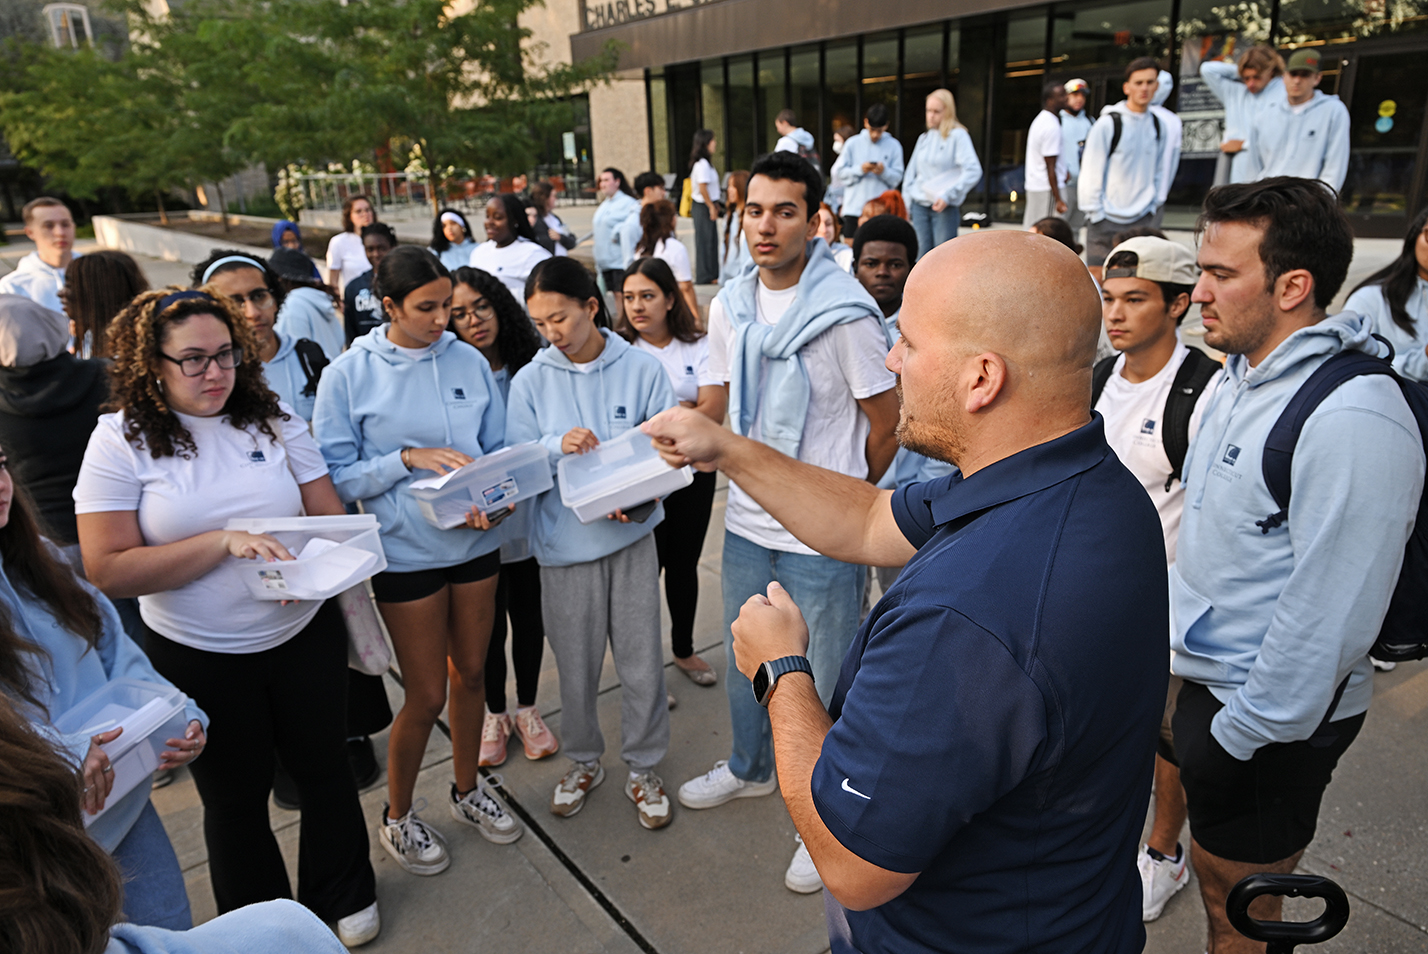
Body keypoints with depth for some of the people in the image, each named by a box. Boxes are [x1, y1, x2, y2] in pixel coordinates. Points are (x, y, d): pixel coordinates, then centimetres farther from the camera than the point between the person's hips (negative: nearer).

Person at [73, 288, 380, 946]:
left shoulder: (272, 420, -2)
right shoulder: (121, 440, -10)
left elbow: (332, 517, -1)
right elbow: (109, 571, -17)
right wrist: (225, 540, -26)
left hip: (304, 636, 2)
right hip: (199, 661, -2)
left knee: (325, 772, 18)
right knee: (235, 798, 18)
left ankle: (345, 899, 44)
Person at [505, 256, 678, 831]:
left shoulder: (642, 369, -5)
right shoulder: (530, 381, -2)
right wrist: (557, 447, -21)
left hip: (632, 536, -1)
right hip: (565, 543, 1)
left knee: (642, 663, 7)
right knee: (575, 665, 14)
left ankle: (643, 768, 29)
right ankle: (583, 761, 38)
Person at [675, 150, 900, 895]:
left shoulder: (845, 314, -17)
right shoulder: (729, 307, 2)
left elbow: (887, 421, -8)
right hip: (748, 520, 6)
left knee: (826, 683, 9)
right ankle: (750, 767, 50)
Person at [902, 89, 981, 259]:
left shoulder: (958, 135, -5)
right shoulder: (923, 138, 14)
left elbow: (973, 171, -14)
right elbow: (911, 172, 19)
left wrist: (948, 195, -21)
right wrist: (907, 199, 9)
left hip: (945, 208, -5)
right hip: (919, 206, 5)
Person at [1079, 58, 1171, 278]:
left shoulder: (1157, 124, 10)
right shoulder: (1108, 123, -7)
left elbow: (1158, 170, 18)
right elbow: (1091, 172, -7)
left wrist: (1152, 205, 10)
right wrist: (1095, 212, -9)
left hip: (1142, 218, 5)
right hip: (1107, 218, -5)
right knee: (1097, 276, -2)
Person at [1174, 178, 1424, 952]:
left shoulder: (1351, 420, -26)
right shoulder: (1244, 377, 5)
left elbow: (1329, 616, -26)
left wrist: (1239, 736, -17)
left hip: (1272, 722, -8)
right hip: (1208, 680, 8)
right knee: (1214, 873, 24)